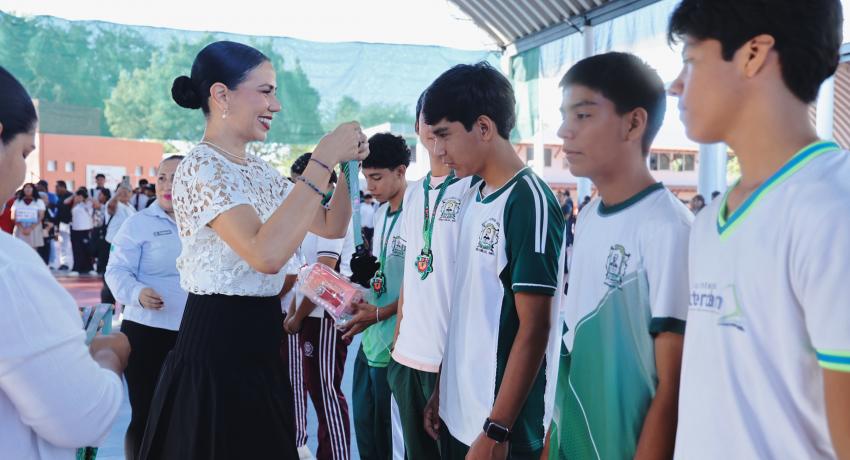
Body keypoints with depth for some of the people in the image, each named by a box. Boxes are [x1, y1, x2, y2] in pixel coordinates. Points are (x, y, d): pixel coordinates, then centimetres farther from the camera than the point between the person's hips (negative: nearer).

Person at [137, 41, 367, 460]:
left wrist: (347, 165, -1)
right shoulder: (202, 168, -17)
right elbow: (267, 255, -32)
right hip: (218, 346, -9)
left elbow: (331, 226, 15)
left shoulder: (260, 170, 10)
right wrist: (322, 161, -27)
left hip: (259, 344, 9)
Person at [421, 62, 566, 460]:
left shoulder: (530, 203, -16)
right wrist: (442, 392, 13)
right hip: (456, 414, 8)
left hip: (503, 426, -8)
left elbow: (534, 329, -19)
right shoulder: (474, 197, 7)